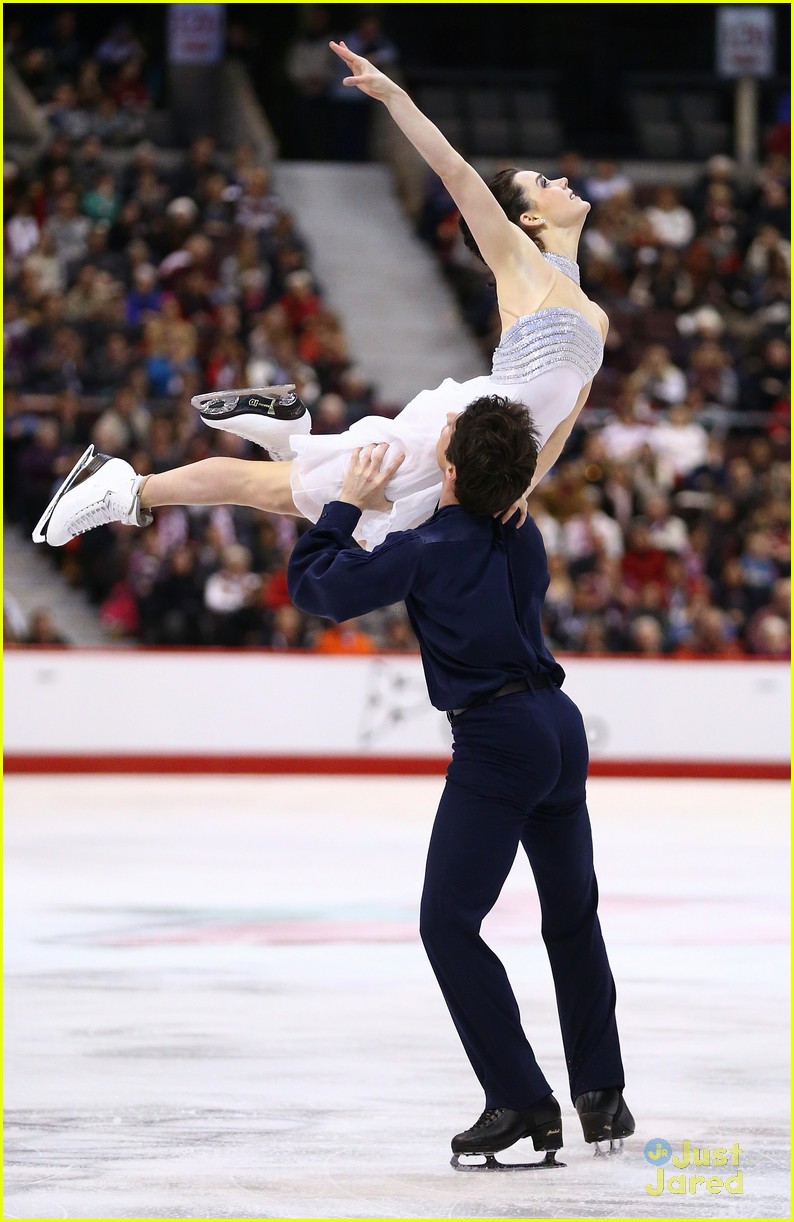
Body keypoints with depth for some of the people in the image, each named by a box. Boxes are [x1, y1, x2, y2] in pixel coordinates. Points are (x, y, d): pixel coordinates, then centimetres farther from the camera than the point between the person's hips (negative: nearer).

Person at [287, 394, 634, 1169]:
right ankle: (602, 1095, 27)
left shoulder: (427, 552, -12)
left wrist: (348, 505, 5)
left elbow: (312, 585, -7)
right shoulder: (522, 541, 8)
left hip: (497, 742, -8)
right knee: (572, 916, 19)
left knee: (449, 923, -4)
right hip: (559, 726, 8)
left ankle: (521, 1101, -9)